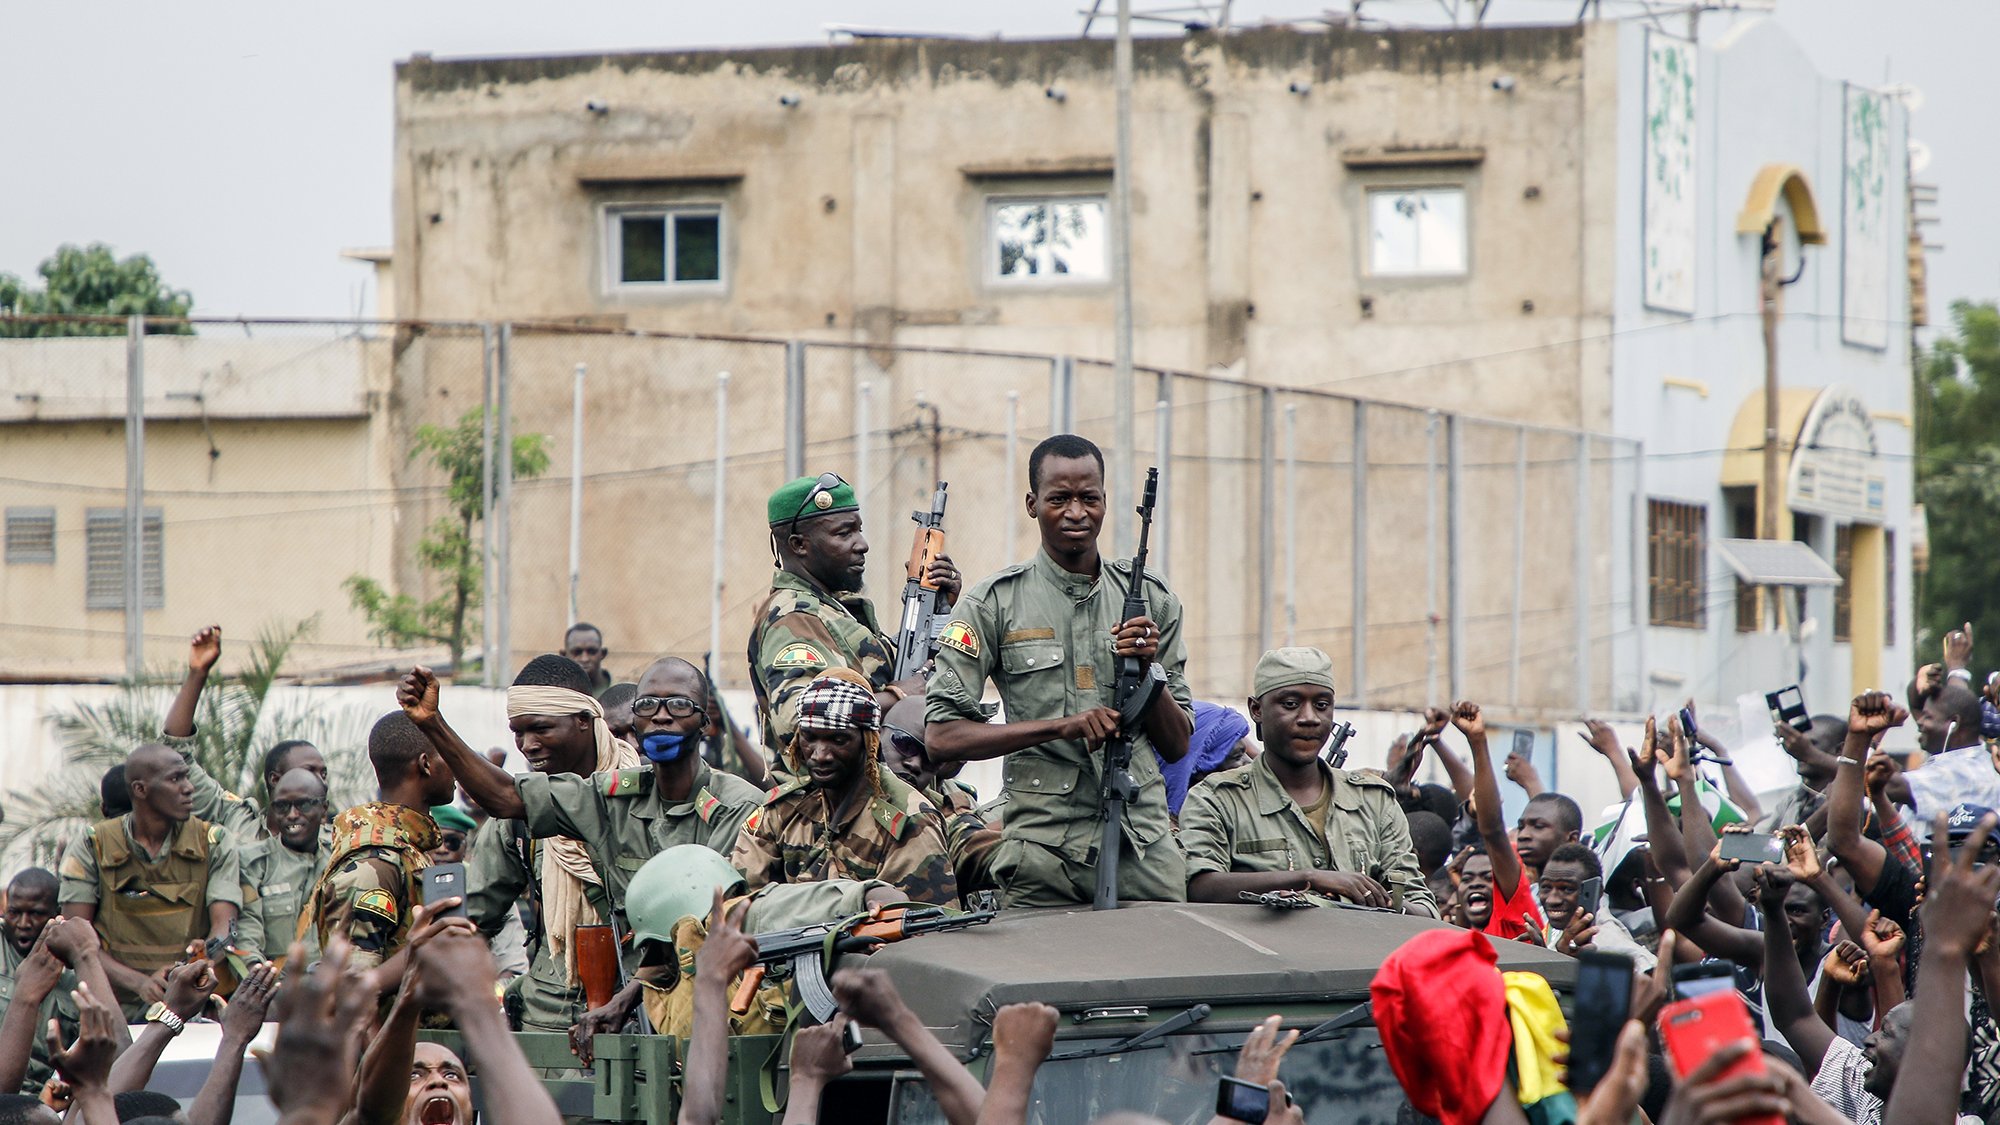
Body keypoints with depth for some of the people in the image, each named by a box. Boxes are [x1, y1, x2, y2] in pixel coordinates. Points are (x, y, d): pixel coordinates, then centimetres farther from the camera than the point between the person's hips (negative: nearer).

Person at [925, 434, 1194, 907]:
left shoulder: (1151, 599, 11)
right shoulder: (994, 603, 1)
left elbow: (1177, 745, 12)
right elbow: (942, 736, -6)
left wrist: (1147, 670, -7)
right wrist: (1062, 727, -14)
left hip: (1146, 849, 3)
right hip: (1043, 847, -2)